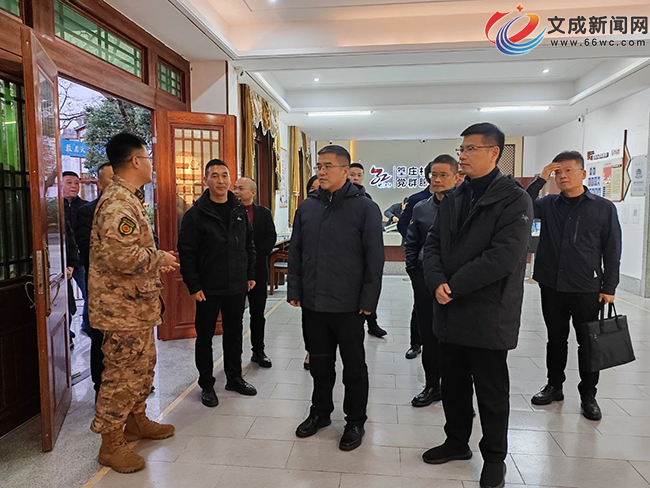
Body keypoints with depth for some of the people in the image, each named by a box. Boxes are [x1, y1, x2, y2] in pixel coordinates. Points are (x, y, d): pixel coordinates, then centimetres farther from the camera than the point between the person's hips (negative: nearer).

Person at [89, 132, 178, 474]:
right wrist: (159, 259, -17)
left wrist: (156, 262, 11)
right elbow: (121, 256, -31)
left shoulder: (128, 199, 15)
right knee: (123, 374, 2)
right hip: (123, 308, -11)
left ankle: (137, 421, 39)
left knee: (143, 366, 21)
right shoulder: (118, 202, -21)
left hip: (137, 304, 11)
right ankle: (110, 445, 18)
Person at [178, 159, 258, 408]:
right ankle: (206, 385, 23)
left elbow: (249, 245, 13)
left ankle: (234, 378, 32)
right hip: (208, 289, -4)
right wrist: (193, 286, -14)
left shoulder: (240, 211, 6)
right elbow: (186, 252, -11)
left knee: (234, 333, 16)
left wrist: (250, 275, 9)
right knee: (205, 336, 8)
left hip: (237, 286, 5)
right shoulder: (196, 214, -9)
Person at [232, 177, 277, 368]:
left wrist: (255, 255, -13)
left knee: (258, 312, 10)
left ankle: (258, 351, 23)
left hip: (257, 268, 2)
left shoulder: (264, 213, 5)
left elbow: (271, 238, -2)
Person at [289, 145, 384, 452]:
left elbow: (374, 258, -8)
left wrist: (368, 300, -11)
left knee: (354, 366, 11)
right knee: (319, 362, 18)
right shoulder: (308, 207, 7)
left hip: (348, 305, -4)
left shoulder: (364, 207, -7)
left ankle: (355, 422, 29)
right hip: (312, 303, 4)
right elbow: (295, 251, 11)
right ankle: (320, 412, 38)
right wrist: (294, 290, 6)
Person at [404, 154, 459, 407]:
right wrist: (414, 272, 5)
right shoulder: (421, 209, 6)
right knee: (428, 336, 12)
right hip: (425, 281, 4)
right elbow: (410, 243, 13)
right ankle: (432, 385, 27)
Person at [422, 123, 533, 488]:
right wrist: (438, 282, -13)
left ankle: (494, 457, 31)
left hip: (489, 315, -6)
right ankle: (457, 442, 39)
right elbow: (433, 246, 6)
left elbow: (504, 256, -21)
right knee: (453, 385, 19)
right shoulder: (452, 200, 10)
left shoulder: (514, 199, -11)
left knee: (491, 392, 10)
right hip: (451, 312, 6)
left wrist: (454, 286, -18)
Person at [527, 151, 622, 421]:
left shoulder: (603, 208, -1)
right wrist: (541, 180, -13)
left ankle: (588, 396, 23)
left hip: (587, 290, -2)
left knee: (588, 344, 8)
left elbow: (612, 251, 0)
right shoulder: (548, 204, 4)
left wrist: (609, 287, -4)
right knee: (556, 339, 15)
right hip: (551, 286, 2)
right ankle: (554, 386, 30)